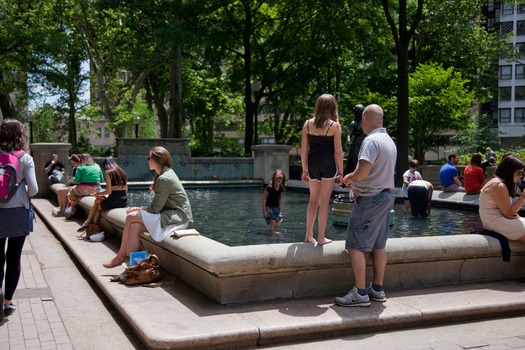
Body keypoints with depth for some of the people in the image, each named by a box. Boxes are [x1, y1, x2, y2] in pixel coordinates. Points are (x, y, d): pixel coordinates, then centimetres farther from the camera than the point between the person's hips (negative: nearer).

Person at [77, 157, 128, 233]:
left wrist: (98, 194, 7)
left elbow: (109, 191, -10)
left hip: (114, 200, -6)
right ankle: (95, 224, 28)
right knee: (98, 201, 26)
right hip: (124, 201, 6)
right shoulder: (122, 172, 15)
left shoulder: (108, 172, -3)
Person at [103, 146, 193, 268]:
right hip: (172, 214, 9)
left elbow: (155, 208, -16)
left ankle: (121, 256, 3)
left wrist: (139, 209, 1)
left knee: (131, 217, -13)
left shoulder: (164, 179, -17)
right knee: (135, 226, -8)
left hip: (176, 217, -9)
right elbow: (158, 205, 14)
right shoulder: (167, 174, 15)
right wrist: (140, 209, 3)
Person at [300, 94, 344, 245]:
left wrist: (304, 170, 12)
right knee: (324, 201, 3)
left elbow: (303, 149, 4)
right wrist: (340, 172, 1)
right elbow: (338, 152, -6)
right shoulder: (334, 126, -5)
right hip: (328, 164, -3)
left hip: (312, 163, 3)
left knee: (313, 200, 16)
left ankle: (309, 235, 20)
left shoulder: (308, 124, 4)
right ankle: (321, 238, 7)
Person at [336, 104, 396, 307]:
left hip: (369, 199, -9)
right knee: (378, 245, 13)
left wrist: (348, 177, -6)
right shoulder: (390, 141, 12)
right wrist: (355, 180, 20)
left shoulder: (371, 141, -18)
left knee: (355, 246, -5)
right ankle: (377, 289, 20)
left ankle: (360, 294, -5)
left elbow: (362, 172, -27)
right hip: (386, 196, 9)